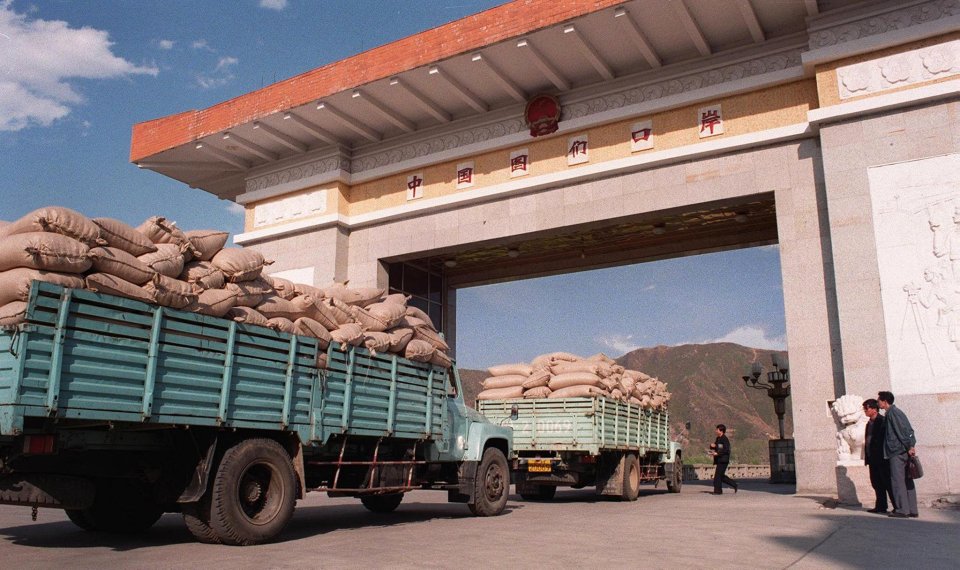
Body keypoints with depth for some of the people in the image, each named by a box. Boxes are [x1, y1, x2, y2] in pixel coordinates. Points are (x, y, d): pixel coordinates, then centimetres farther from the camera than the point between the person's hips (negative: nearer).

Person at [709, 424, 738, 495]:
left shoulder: (725, 439, -12)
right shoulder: (718, 438, 16)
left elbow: (726, 450, -20)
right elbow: (714, 448, 22)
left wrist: (717, 453, -23)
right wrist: (712, 446, -1)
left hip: (723, 460, -10)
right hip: (719, 460, 10)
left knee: (718, 475, -9)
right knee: (721, 476, 13)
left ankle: (718, 490, -3)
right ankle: (734, 485, 22)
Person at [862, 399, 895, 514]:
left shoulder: (883, 421, -9)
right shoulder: (869, 423, 16)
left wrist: (884, 456, -19)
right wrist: (867, 457, 12)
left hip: (882, 459, -8)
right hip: (873, 460, 8)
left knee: (888, 483, -4)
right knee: (877, 484, 10)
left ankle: (897, 507, 3)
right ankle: (881, 506, 16)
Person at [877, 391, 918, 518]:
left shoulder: (893, 413, -10)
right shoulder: (892, 413, 18)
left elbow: (904, 430, -18)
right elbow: (908, 430, 18)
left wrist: (909, 446, -18)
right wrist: (910, 445, 13)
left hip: (898, 452, -10)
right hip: (903, 452, 10)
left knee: (898, 481, -5)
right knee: (907, 482, 10)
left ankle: (902, 510, -4)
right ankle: (912, 510, 12)